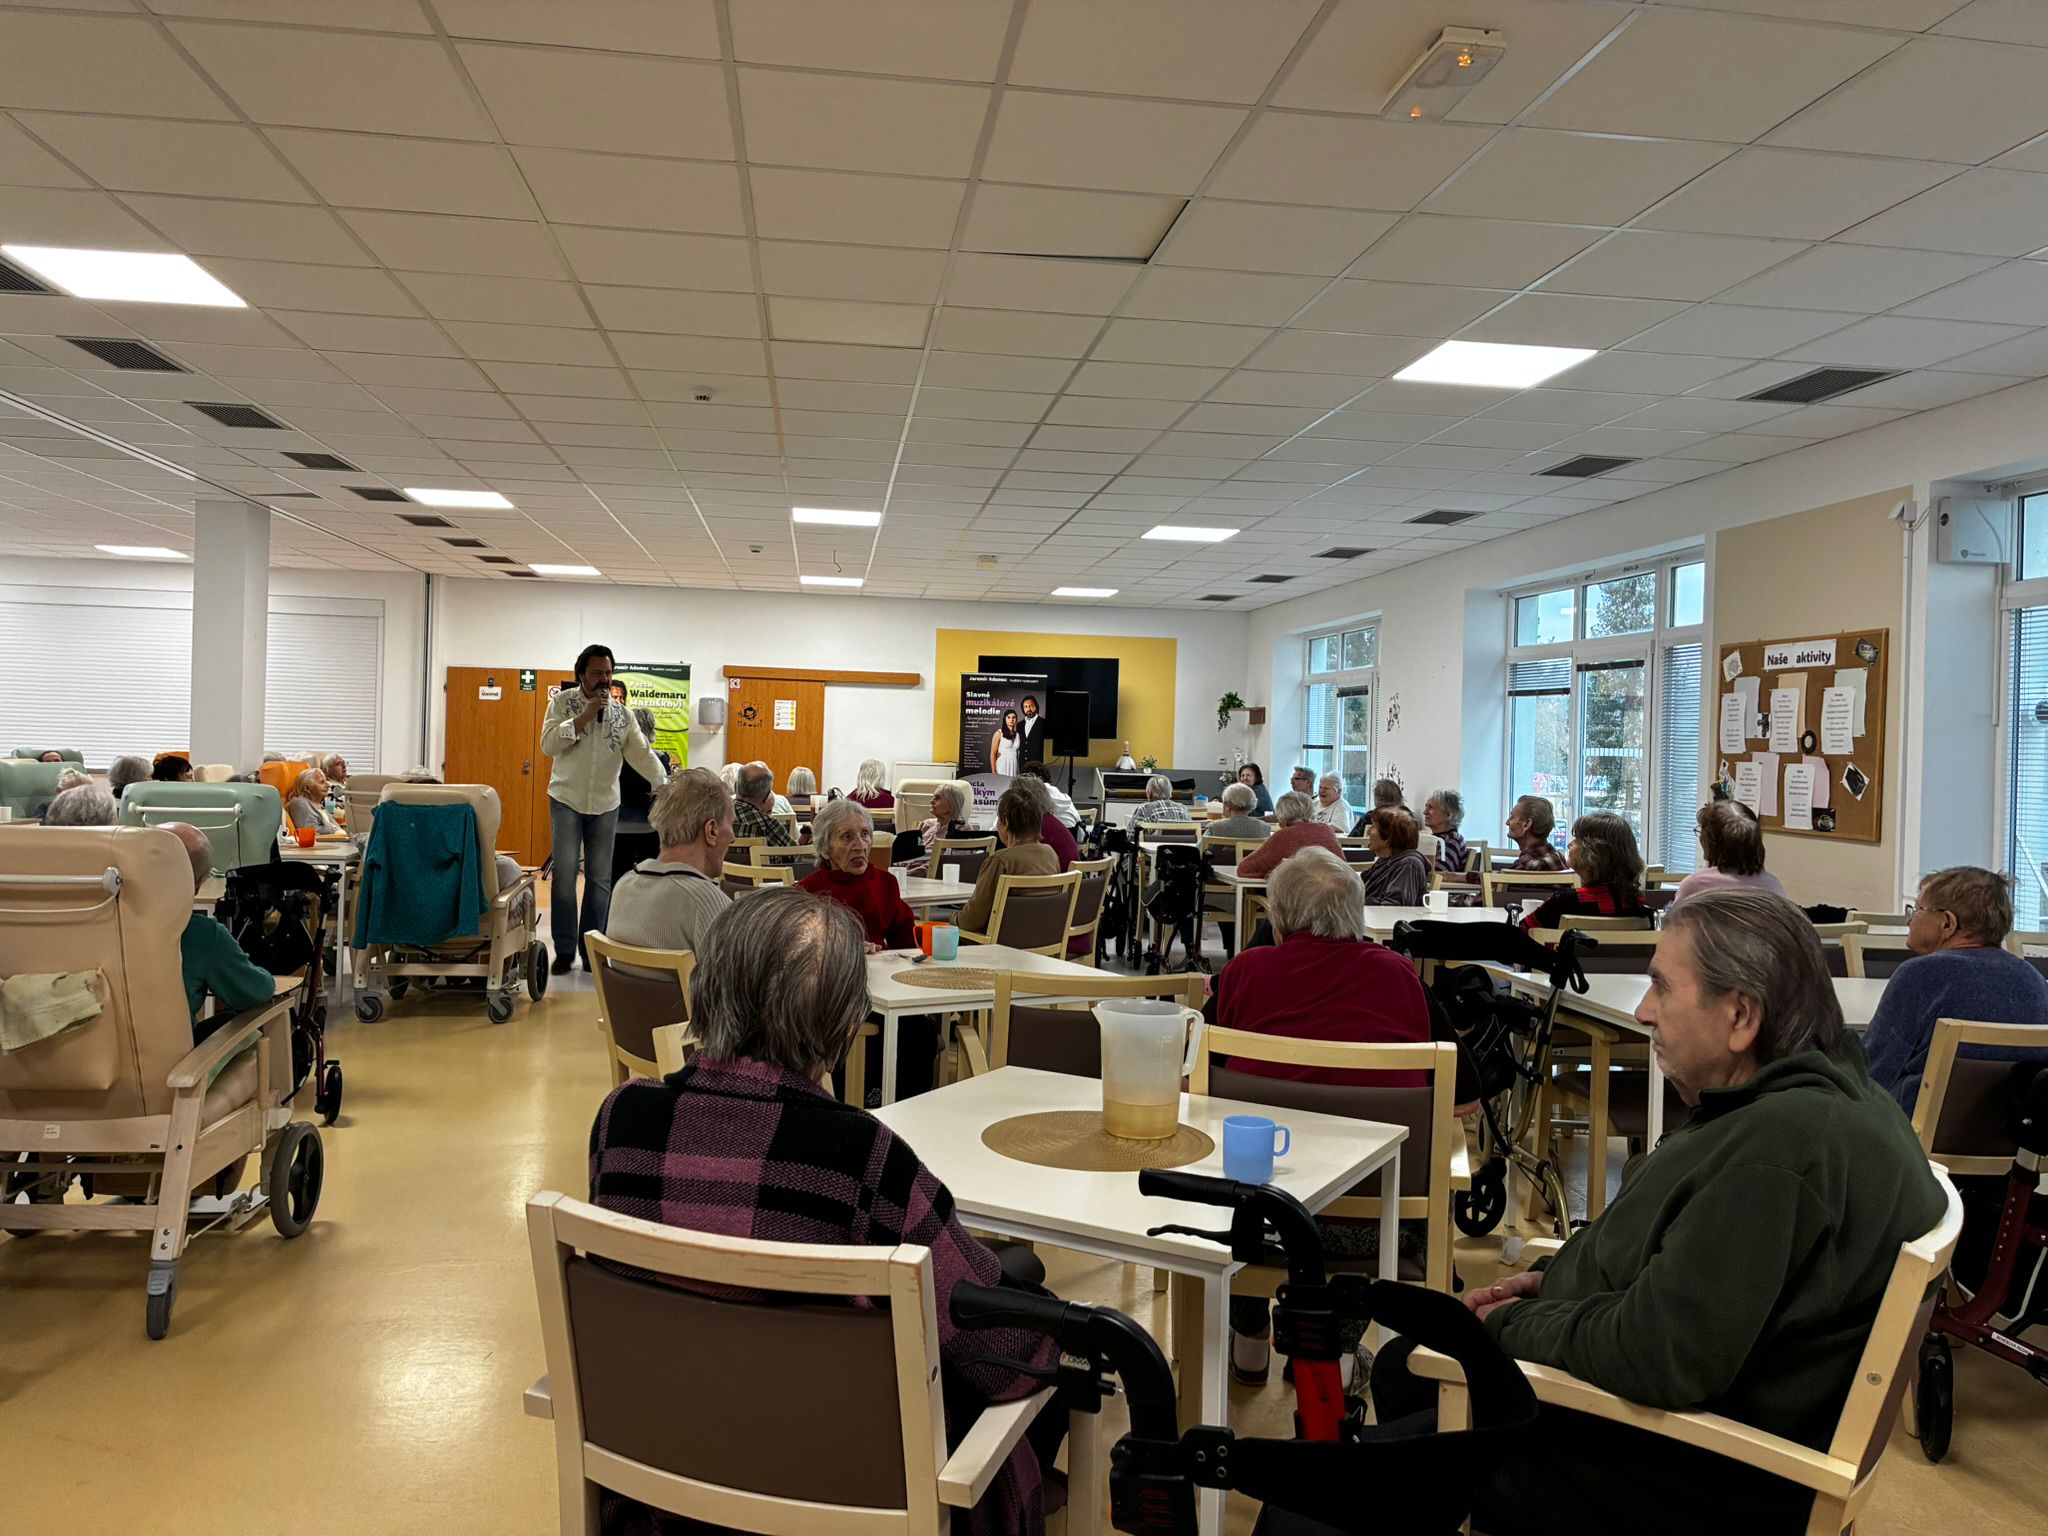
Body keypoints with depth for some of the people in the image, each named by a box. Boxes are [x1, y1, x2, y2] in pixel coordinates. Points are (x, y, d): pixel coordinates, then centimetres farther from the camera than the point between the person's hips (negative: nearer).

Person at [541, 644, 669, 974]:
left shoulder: (622, 714, 4)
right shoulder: (562, 702, -2)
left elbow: (642, 755, -2)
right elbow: (548, 744, -13)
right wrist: (583, 717, -20)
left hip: (606, 805, 3)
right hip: (567, 800, -3)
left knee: (600, 880, 6)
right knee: (565, 875, -7)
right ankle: (564, 950, 2)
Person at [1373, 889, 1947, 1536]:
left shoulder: (1774, 1151, -32)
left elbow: (1659, 1359, -32)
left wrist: (1514, 1325, -15)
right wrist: (1558, 1280, 5)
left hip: (1708, 1482, -10)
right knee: (1404, 1371, 15)